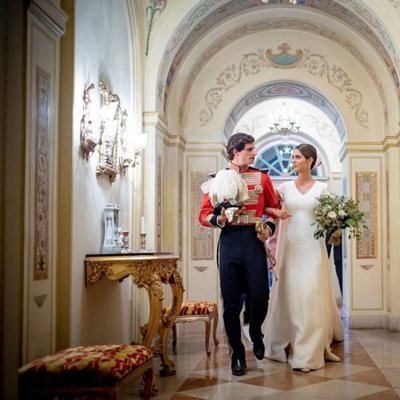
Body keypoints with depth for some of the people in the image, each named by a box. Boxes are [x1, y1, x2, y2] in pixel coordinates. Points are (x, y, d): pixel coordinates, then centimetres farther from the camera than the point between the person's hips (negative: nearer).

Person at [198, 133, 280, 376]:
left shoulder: (262, 178, 9)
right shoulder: (218, 179, 6)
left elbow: (274, 209, 15)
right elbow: (204, 215, 4)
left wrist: (269, 228, -3)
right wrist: (220, 219, -16)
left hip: (255, 241, 1)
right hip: (229, 241, -1)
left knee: (260, 296, -1)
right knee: (231, 301, 2)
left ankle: (256, 334, 31)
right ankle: (237, 352, 16)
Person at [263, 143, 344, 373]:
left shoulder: (321, 188, 3)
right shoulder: (286, 187, 7)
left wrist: (334, 230, -17)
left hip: (312, 248, -2)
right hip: (290, 248, 2)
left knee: (311, 298, -4)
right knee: (290, 296, 5)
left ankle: (309, 352, 2)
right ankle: (289, 345, 18)